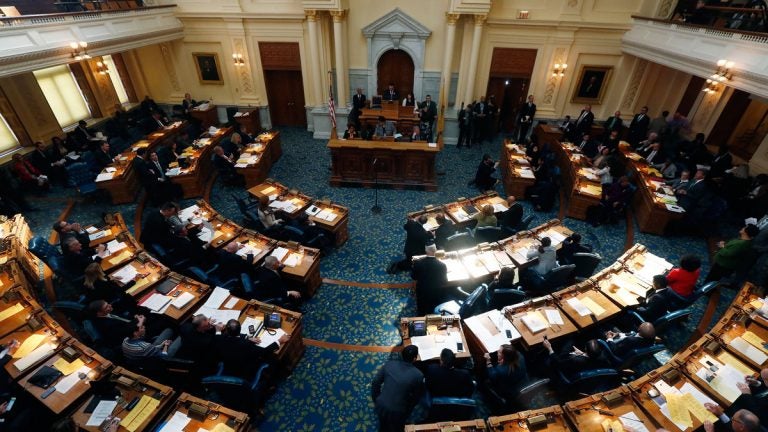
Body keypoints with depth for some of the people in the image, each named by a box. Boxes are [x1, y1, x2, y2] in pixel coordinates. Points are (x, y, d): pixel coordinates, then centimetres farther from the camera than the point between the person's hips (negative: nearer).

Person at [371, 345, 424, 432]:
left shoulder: (389, 364, -12)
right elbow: (416, 397, -5)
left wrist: (376, 400, 12)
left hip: (381, 405, 3)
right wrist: (407, 411, 13)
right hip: (397, 412, -2)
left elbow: (375, 383, -3)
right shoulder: (418, 375, -19)